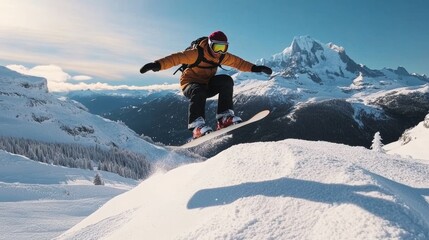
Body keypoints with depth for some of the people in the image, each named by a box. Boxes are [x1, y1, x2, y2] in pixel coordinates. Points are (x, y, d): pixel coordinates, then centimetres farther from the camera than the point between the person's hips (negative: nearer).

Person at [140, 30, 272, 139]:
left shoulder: (222, 56, -1)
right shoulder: (197, 53, -20)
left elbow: (238, 62, 10)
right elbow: (177, 58, -30)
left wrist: (254, 68, 4)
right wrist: (158, 64, -43)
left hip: (207, 84, 5)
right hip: (190, 84, -5)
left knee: (226, 80, -19)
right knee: (199, 92, -39)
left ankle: (225, 117, -24)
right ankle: (197, 125, -42)